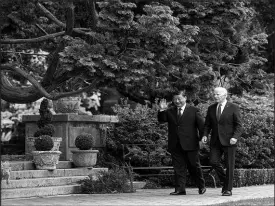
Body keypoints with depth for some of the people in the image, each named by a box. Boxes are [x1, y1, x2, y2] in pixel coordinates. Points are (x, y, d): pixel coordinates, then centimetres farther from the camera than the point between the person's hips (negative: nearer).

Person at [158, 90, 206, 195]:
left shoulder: (193, 110, 3)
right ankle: (180, 189, 2)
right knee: (178, 168, 1)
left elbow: (201, 125, 4)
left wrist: (202, 138, -3)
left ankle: (201, 186, 21)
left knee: (194, 166, 5)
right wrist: (162, 111, -16)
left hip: (190, 144, -3)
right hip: (175, 145, 3)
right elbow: (161, 120, 1)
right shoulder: (170, 111, 11)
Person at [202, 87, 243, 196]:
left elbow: (239, 125, -5)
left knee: (229, 165, -1)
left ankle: (228, 189, 8)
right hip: (215, 141, 4)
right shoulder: (211, 108, 10)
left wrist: (235, 137, -20)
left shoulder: (234, 108, -3)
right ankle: (224, 180, 14)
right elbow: (207, 124, 15)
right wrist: (205, 135, -3)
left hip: (229, 141, -4)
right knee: (213, 161, -10)